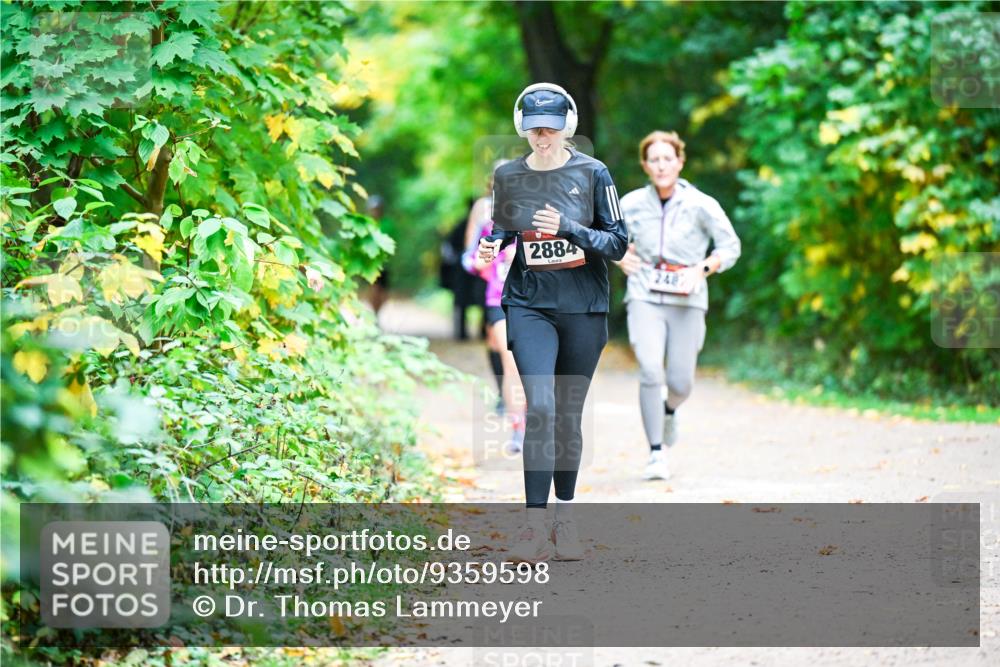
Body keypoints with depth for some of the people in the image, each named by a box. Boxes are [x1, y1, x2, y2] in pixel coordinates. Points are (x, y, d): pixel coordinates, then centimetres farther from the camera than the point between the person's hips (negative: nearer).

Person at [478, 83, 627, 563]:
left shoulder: (592, 174, -2)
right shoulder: (507, 176, 4)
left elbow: (618, 244, -3)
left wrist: (568, 230, -18)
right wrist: (490, 249, -5)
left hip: (584, 308, 0)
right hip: (530, 306, 0)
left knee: (569, 414, 8)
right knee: (540, 406, -16)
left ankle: (565, 517, 23)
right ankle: (534, 526, -16)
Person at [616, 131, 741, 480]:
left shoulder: (700, 205, -5)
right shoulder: (631, 204, 1)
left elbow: (730, 246, 2)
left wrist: (702, 269, -14)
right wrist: (620, 255, -1)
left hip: (687, 301, 0)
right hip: (645, 298, 0)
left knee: (680, 383, -1)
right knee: (650, 371, -19)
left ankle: (670, 408, 39)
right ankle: (657, 454, -10)